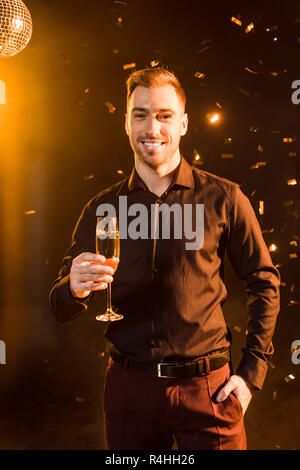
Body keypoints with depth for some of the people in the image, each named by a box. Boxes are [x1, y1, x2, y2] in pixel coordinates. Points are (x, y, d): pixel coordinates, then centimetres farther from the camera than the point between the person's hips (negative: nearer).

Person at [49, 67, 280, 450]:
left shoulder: (223, 198, -4)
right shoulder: (101, 209, 2)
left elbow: (264, 282, 3)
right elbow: (61, 309, 3)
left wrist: (251, 373, -3)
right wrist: (75, 289, -21)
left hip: (207, 388, -2)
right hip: (127, 388, 2)